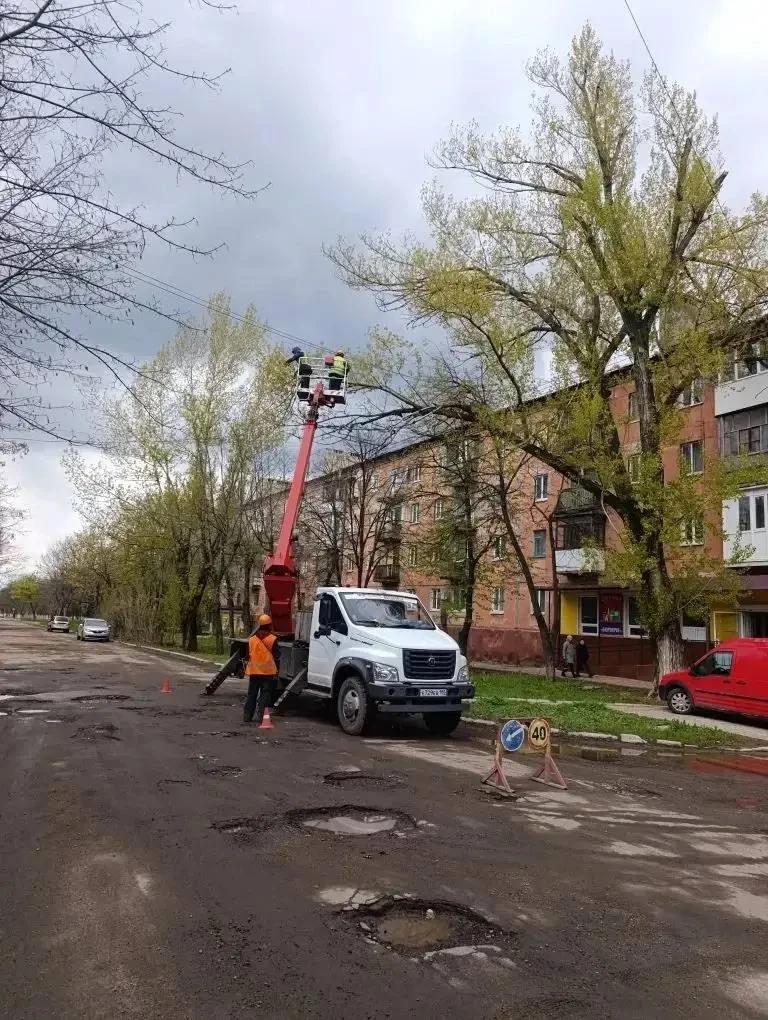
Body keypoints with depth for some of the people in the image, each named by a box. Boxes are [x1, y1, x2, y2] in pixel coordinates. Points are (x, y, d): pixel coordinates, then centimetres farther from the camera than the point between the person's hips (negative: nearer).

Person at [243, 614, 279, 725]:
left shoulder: (252, 639, 5)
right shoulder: (273, 639, -8)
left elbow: (248, 655, 10)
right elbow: (275, 656, -7)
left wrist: (247, 669, 18)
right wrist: (276, 671, -1)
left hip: (253, 671, 4)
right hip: (268, 671, -4)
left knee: (251, 694, 11)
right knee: (265, 694, 0)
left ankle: (247, 716, 12)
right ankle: (262, 716, -3)